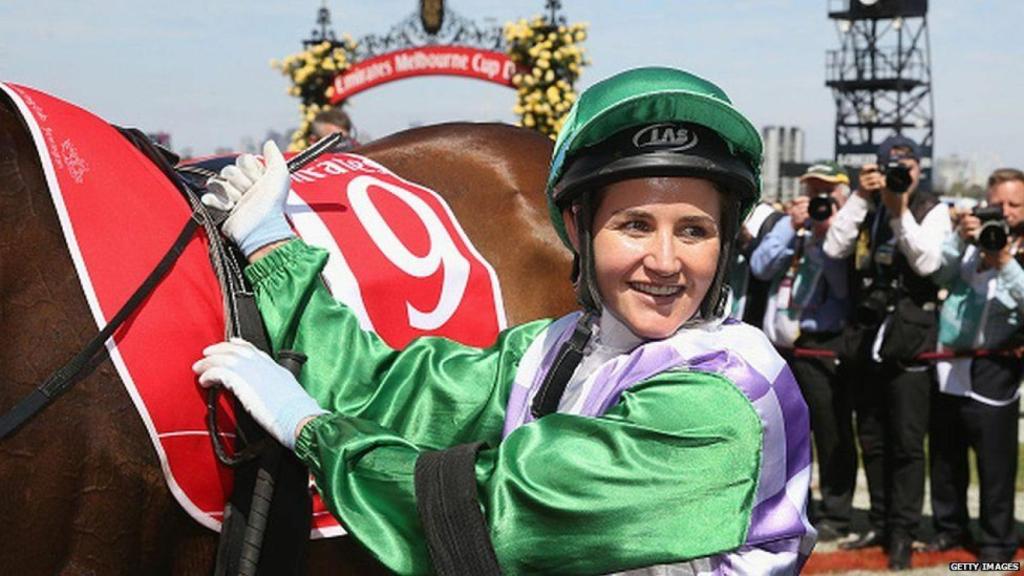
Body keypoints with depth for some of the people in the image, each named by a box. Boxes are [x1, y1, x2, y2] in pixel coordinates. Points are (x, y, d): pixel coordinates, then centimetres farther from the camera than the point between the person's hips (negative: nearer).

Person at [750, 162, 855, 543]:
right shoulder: (789, 225, 11)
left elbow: (845, 287, -13)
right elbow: (760, 268, -1)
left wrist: (827, 237, -16)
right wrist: (793, 230, -8)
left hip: (825, 346, -4)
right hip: (782, 341, 5)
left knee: (832, 431, 0)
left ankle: (835, 515, 9)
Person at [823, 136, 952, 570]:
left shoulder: (932, 211, 0)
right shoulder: (864, 207, 9)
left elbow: (927, 262, -14)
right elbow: (833, 248, -5)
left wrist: (901, 211, -16)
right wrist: (860, 197, -9)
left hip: (910, 338, -4)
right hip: (866, 336, 4)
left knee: (907, 443, -3)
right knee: (872, 440, 12)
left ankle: (902, 533, 2)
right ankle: (880, 522, 23)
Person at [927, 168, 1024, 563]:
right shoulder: (974, 237, 11)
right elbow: (940, 275, 2)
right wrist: (960, 238, -12)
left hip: (992, 374, -5)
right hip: (947, 365, 5)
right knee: (945, 457, 14)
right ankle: (950, 527, 28)